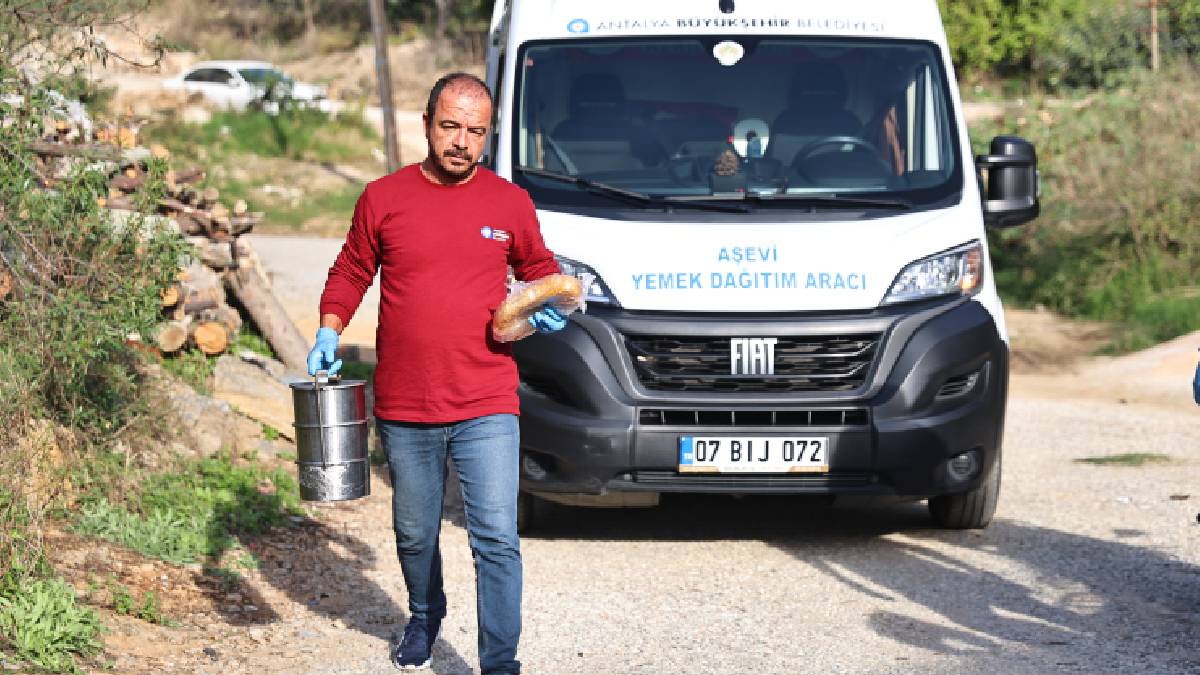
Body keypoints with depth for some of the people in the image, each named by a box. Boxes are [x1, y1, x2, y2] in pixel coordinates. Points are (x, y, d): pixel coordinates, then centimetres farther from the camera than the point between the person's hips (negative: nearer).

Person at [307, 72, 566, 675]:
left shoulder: (510, 204, 3)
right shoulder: (383, 199, 1)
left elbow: (538, 269, 19)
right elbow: (349, 274, 13)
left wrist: (548, 306, -2)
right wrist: (329, 331, -2)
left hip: (486, 409, -1)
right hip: (403, 408, 1)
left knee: (497, 539, -10)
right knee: (415, 534, 18)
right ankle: (424, 620, 45)